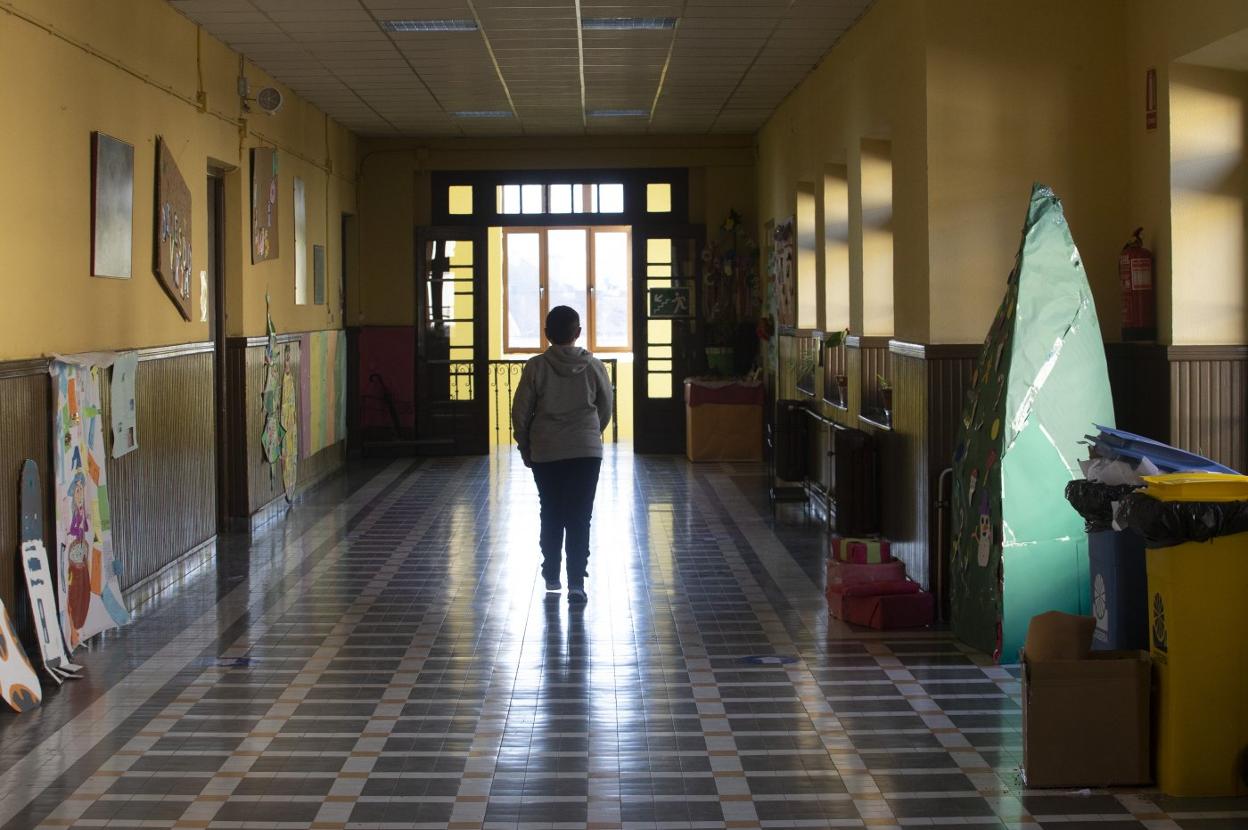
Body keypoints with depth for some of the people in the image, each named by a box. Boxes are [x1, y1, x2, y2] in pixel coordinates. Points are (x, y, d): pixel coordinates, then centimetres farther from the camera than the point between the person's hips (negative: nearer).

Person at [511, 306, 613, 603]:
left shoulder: (536, 367, -7)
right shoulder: (593, 366, -4)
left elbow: (520, 413, -4)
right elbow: (606, 409, 7)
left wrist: (526, 449, 10)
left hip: (545, 453, 0)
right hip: (587, 452, 0)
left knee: (551, 515, 14)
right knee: (580, 518, 2)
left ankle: (551, 576, 22)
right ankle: (576, 582, -5)